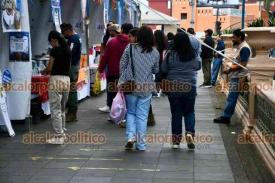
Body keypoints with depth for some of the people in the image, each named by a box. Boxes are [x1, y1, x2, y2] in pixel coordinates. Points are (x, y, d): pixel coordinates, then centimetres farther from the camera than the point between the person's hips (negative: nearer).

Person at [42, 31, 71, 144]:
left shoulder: (55, 50, -10)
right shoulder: (68, 50, 11)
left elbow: (49, 68, -8)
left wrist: (44, 72, 12)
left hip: (56, 79, -7)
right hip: (66, 79, 7)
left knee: (55, 109, -2)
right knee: (62, 109, 18)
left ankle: (58, 137, 0)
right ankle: (62, 133, 25)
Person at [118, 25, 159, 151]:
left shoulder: (130, 48, -5)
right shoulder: (155, 53, -2)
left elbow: (122, 65, -2)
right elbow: (156, 70, 8)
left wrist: (122, 82, 7)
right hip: (146, 88, 1)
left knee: (130, 112, 16)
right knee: (142, 116, 7)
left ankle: (131, 136, 0)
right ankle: (141, 144, 11)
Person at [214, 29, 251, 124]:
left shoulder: (244, 48, -15)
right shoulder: (240, 47, 16)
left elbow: (243, 65, -20)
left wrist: (230, 69, -15)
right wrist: (230, 69, 8)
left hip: (238, 77, -10)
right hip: (235, 76, 10)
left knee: (231, 98, -6)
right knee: (231, 97, 11)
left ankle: (226, 117, -2)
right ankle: (225, 116, 16)